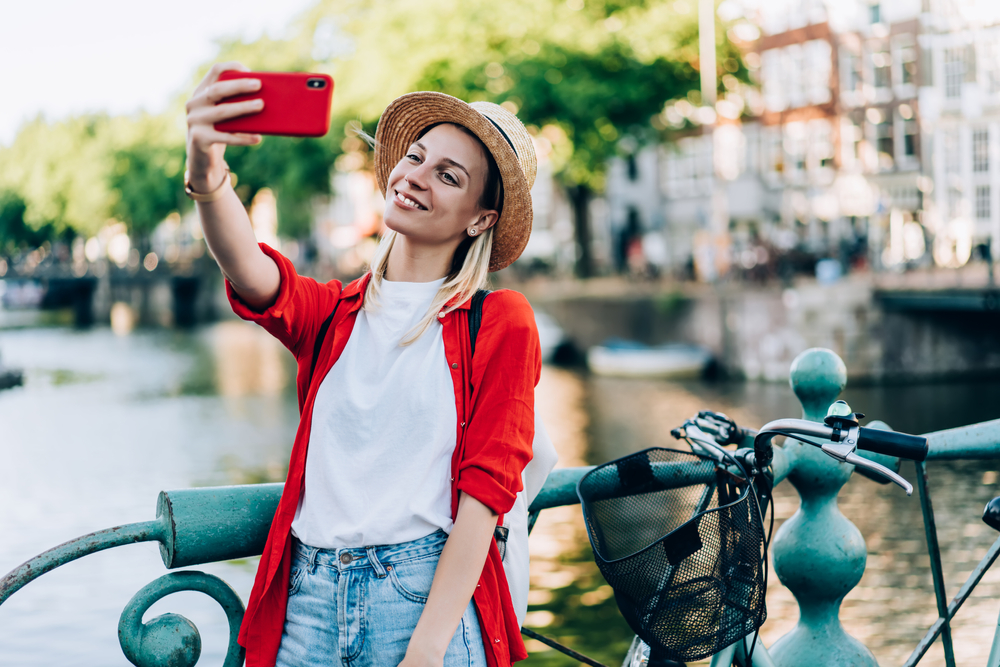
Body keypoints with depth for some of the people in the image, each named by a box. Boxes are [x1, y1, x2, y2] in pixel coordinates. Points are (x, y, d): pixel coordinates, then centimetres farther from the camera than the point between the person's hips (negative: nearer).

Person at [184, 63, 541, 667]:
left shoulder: (501, 323, 1)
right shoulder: (333, 312, 10)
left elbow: (485, 490, -6)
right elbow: (251, 274, -12)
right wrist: (207, 176, -33)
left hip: (429, 595, -3)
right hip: (308, 597, 3)